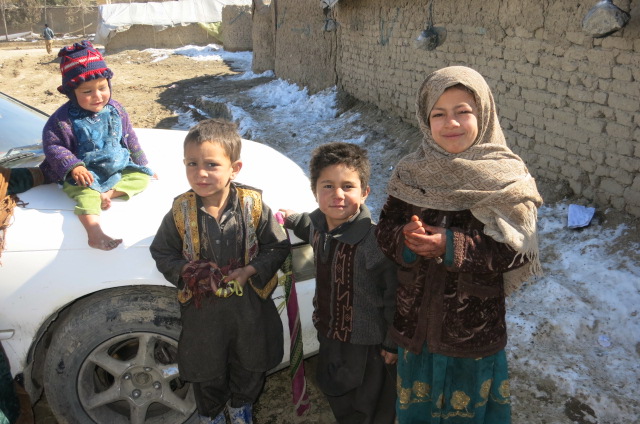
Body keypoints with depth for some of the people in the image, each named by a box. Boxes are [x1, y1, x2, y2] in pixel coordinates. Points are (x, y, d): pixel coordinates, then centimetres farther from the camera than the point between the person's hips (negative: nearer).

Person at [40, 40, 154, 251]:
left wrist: (142, 164, 17)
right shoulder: (63, 118, -13)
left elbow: (130, 139, 12)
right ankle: (95, 233, -48)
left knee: (142, 177, -9)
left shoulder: (116, 110, 1)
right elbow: (52, 145, -10)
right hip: (86, 174, -5)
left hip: (120, 168, 5)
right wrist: (73, 166, -25)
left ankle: (109, 193, -23)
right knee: (86, 193, -31)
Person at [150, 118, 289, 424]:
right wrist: (186, 273, -19)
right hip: (203, 307, 0)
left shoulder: (253, 205, -16)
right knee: (207, 369, 21)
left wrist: (250, 271, -21)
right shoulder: (181, 212, -14)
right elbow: (162, 253, -1)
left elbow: (278, 247, -8)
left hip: (250, 305, 0)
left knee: (250, 364, 23)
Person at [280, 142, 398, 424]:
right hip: (329, 334, 7)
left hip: (367, 346, -7)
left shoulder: (374, 240, -30)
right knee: (337, 400, 29)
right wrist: (292, 219, 10)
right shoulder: (318, 222, -7)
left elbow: (395, 295, -22)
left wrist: (392, 344, -15)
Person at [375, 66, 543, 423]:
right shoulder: (411, 172, -3)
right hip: (416, 319, 3)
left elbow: (514, 251, -16)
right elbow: (385, 230, -2)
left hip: (475, 324, -2)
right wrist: (405, 238, -24)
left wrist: (451, 246, -26)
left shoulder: (507, 178, -12)